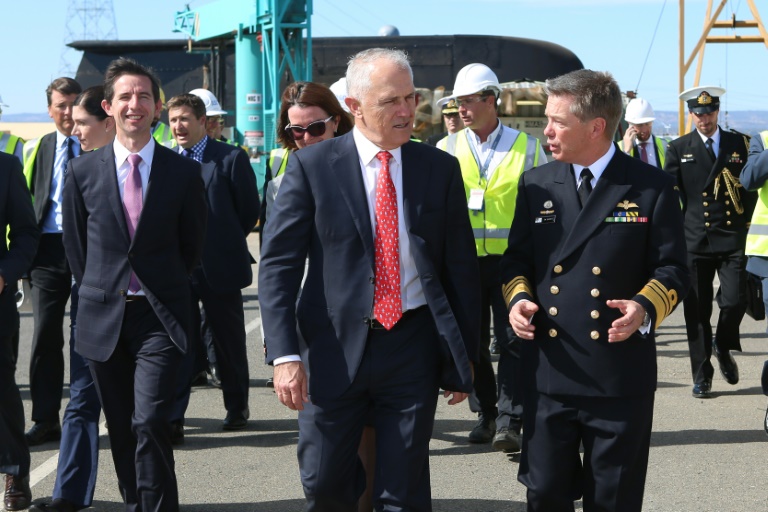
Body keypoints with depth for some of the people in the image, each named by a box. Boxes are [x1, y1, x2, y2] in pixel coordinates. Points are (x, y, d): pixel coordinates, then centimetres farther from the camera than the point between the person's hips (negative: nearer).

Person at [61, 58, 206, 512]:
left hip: (160, 316, -2)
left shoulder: (184, 172, -1)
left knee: (150, 423, -15)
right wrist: (101, 291, 11)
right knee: (121, 430, 10)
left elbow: (193, 244, 9)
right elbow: (76, 245, 12)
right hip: (103, 316, 2)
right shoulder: (83, 171, 2)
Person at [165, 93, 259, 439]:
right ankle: (172, 416, -1)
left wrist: (224, 242, 3)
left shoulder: (231, 159, -4)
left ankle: (237, 408, 25)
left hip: (220, 267, -2)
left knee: (229, 341, 10)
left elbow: (249, 211, -1)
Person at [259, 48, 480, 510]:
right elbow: (279, 264, -5)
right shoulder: (311, 167, -3)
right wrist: (285, 354, -13)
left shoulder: (440, 169, 3)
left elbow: (461, 266, 7)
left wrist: (465, 354, 6)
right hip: (334, 348, -1)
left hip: (414, 346, 1)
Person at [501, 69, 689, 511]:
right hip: (548, 372, 3)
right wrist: (518, 297, -5)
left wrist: (645, 307, -20)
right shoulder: (536, 185, 8)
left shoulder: (652, 188, -2)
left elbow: (672, 270, -1)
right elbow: (517, 259, 15)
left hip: (621, 376, -3)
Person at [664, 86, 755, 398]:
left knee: (735, 301, -9)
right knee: (697, 312, 2)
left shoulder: (738, 144, 9)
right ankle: (702, 376, 13)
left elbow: (751, 187, 12)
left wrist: (743, 224, 4)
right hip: (694, 241, 0)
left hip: (732, 240, 0)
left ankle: (723, 348, 22)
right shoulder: (679, 149, 6)